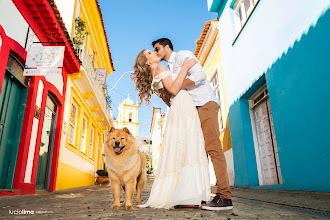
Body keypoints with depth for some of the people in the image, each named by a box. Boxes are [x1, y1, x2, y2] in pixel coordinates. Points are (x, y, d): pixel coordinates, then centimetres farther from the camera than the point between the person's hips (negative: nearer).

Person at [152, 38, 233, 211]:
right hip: (191, 109, 9)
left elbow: (200, 75, -17)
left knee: (213, 147, -16)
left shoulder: (183, 55, 3)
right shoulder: (170, 69, 26)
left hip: (205, 103, -9)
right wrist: (166, 98, 2)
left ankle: (225, 197, -16)